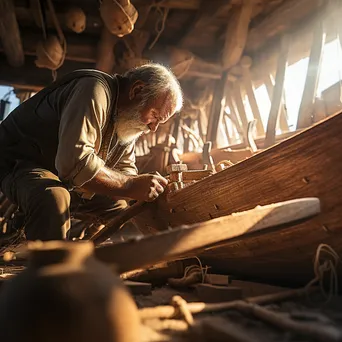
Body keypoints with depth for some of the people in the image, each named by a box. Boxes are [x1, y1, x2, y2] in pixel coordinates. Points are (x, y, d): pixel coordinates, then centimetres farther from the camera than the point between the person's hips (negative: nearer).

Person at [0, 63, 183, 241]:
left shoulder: (127, 118, 1)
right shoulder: (95, 90, -29)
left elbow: (125, 168, 4)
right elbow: (74, 161, -40)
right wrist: (130, 186, -36)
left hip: (65, 180, 9)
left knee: (119, 207, 10)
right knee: (53, 200, -38)